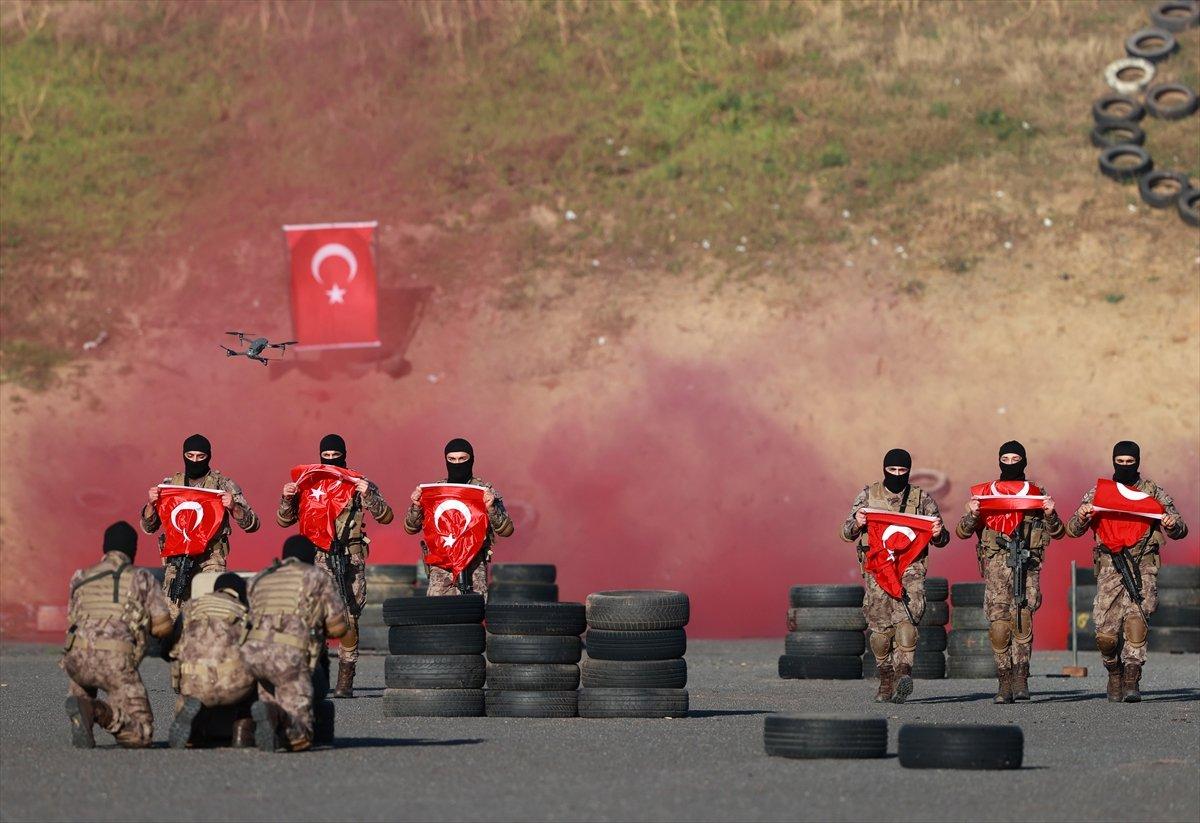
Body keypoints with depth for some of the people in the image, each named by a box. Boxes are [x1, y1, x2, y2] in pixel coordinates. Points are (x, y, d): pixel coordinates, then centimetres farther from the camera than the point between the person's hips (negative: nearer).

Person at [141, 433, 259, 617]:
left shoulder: (223, 485, 5)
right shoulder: (170, 484, 13)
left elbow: (251, 525, 1)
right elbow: (148, 527, 14)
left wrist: (234, 507, -18)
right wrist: (151, 504, -6)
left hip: (210, 559, -2)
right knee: (171, 615, -9)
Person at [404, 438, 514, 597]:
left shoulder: (485, 490, 5)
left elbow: (506, 530, -1)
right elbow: (410, 528, 10)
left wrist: (491, 507, -18)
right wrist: (416, 506, -9)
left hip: (474, 566, -2)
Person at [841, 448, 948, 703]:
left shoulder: (922, 499, 11)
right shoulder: (868, 495, 11)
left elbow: (940, 539, 12)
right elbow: (847, 533, 9)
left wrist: (939, 534, -12)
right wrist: (857, 524, -14)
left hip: (911, 568, -1)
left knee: (907, 618, -22)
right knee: (880, 626, -2)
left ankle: (903, 672, -32)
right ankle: (886, 681, 11)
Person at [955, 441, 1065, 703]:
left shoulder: (1037, 493, 14)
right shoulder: (985, 493, 15)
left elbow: (1058, 533, 14)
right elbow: (963, 532, 12)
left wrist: (1050, 514, -6)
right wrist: (972, 515, -8)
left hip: (1026, 562, -1)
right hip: (995, 561, 1)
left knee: (1022, 615, -19)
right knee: (998, 620, -8)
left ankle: (1020, 676, -18)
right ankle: (1005, 680, -3)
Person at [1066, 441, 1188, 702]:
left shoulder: (1153, 492, 7)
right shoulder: (1098, 492, 8)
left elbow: (1180, 531, 7)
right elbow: (1073, 529, 6)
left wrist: (1173, 525, -17)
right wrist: (1082, 518, -17)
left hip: (1142, 568, -1)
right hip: (1110, 566, 1)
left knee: (1136, 619, -20)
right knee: (1106, 634, -6)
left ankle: (1132, 681, -18)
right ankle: (1114, 673, 20)